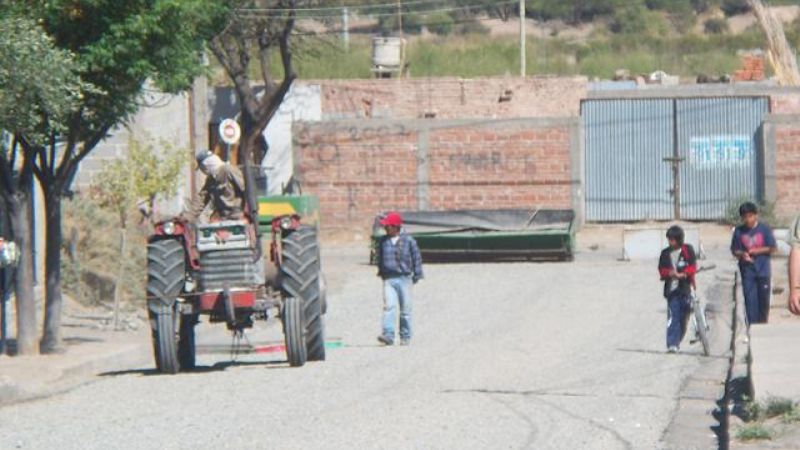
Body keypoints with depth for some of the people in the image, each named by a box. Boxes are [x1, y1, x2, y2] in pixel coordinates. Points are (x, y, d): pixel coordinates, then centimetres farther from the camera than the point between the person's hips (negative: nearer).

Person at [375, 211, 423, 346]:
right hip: (388, 279, 1)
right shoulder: (383, 241, 8)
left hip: (404, 278, -1)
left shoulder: (408, 241, -1)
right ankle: (388, 335, -22)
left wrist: (417, 275, 3)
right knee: (389, 306, -15)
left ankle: (405, 337, 14)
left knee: (405, 309, 4)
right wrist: (381, 271, 23)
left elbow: (416, 258, 5)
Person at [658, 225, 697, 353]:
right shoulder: (665, 253, 9)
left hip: (685, 287, 0)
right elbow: (662, 270, 6)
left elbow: (693, 267, -3)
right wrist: (670, 273, -15)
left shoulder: (688, 250, 3)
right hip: (672, 288, 0)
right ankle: (672, 344, -16)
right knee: (673, 316, -12)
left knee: (683, 317, 5)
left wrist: (682, 274, -18)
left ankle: (677, 342, 21)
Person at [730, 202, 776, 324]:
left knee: (763, 299, 5)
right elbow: (734, 250, 7)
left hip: (763, 270, 0)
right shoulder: (739, 231, 2)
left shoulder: (764, 229, -2)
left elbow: (773, 248, -2)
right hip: (747, 271, 0)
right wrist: (742, 254, -15)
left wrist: (757, 251, -13)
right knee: (750, 300, -6)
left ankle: (763, 323, 20)